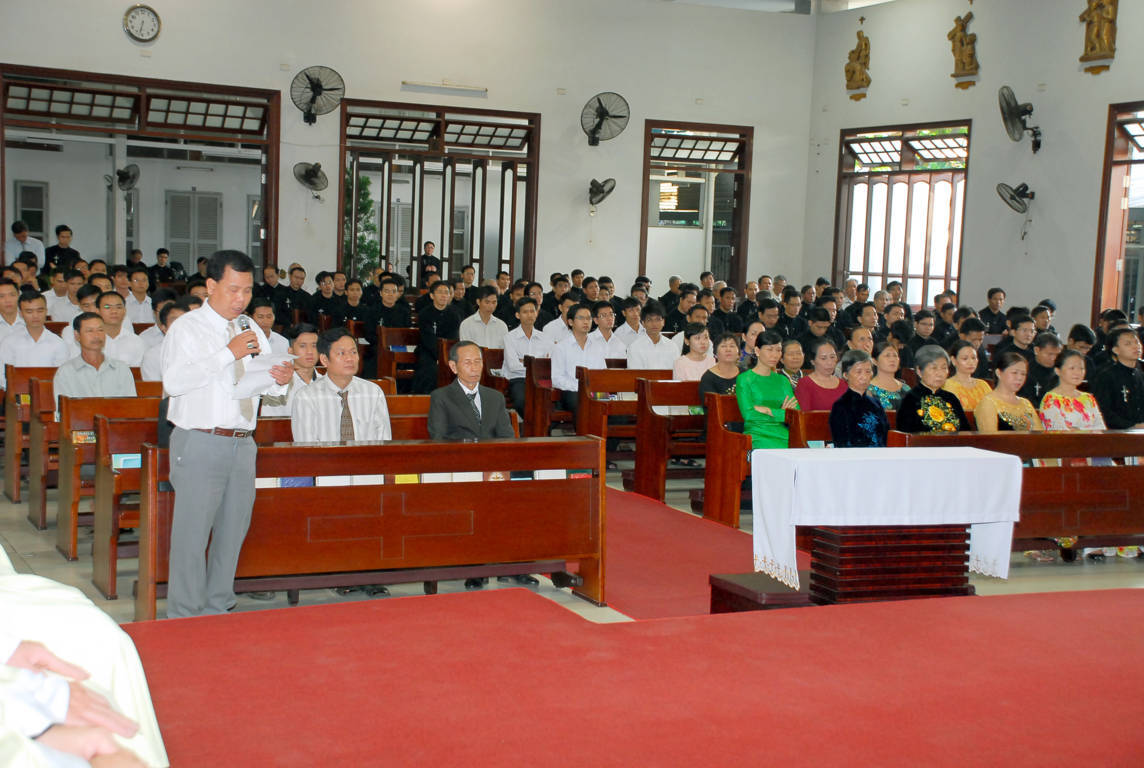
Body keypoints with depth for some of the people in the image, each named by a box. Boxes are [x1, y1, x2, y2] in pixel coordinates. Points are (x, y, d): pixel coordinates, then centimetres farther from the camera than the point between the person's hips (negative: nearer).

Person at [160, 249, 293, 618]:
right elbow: (174, 381, -17)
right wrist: (229, 353, -20)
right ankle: (185, 617, 2)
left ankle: (218, 610, 19)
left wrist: (279, 379, -11)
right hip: (199, 444, -5)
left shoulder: (252, 332, 17)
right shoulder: (187, 328, -1)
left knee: (232, 531, 8)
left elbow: (256, 383, 11)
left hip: (242, 445, 6)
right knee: (192, 532, -5)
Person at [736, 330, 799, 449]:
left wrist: (768, 410, -4)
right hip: (757, 435, -4)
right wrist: (782, 413, -1)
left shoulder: (783, 380, 22)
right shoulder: (744, 379, 5)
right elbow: (747, 414, -6)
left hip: (784, 434, 5)